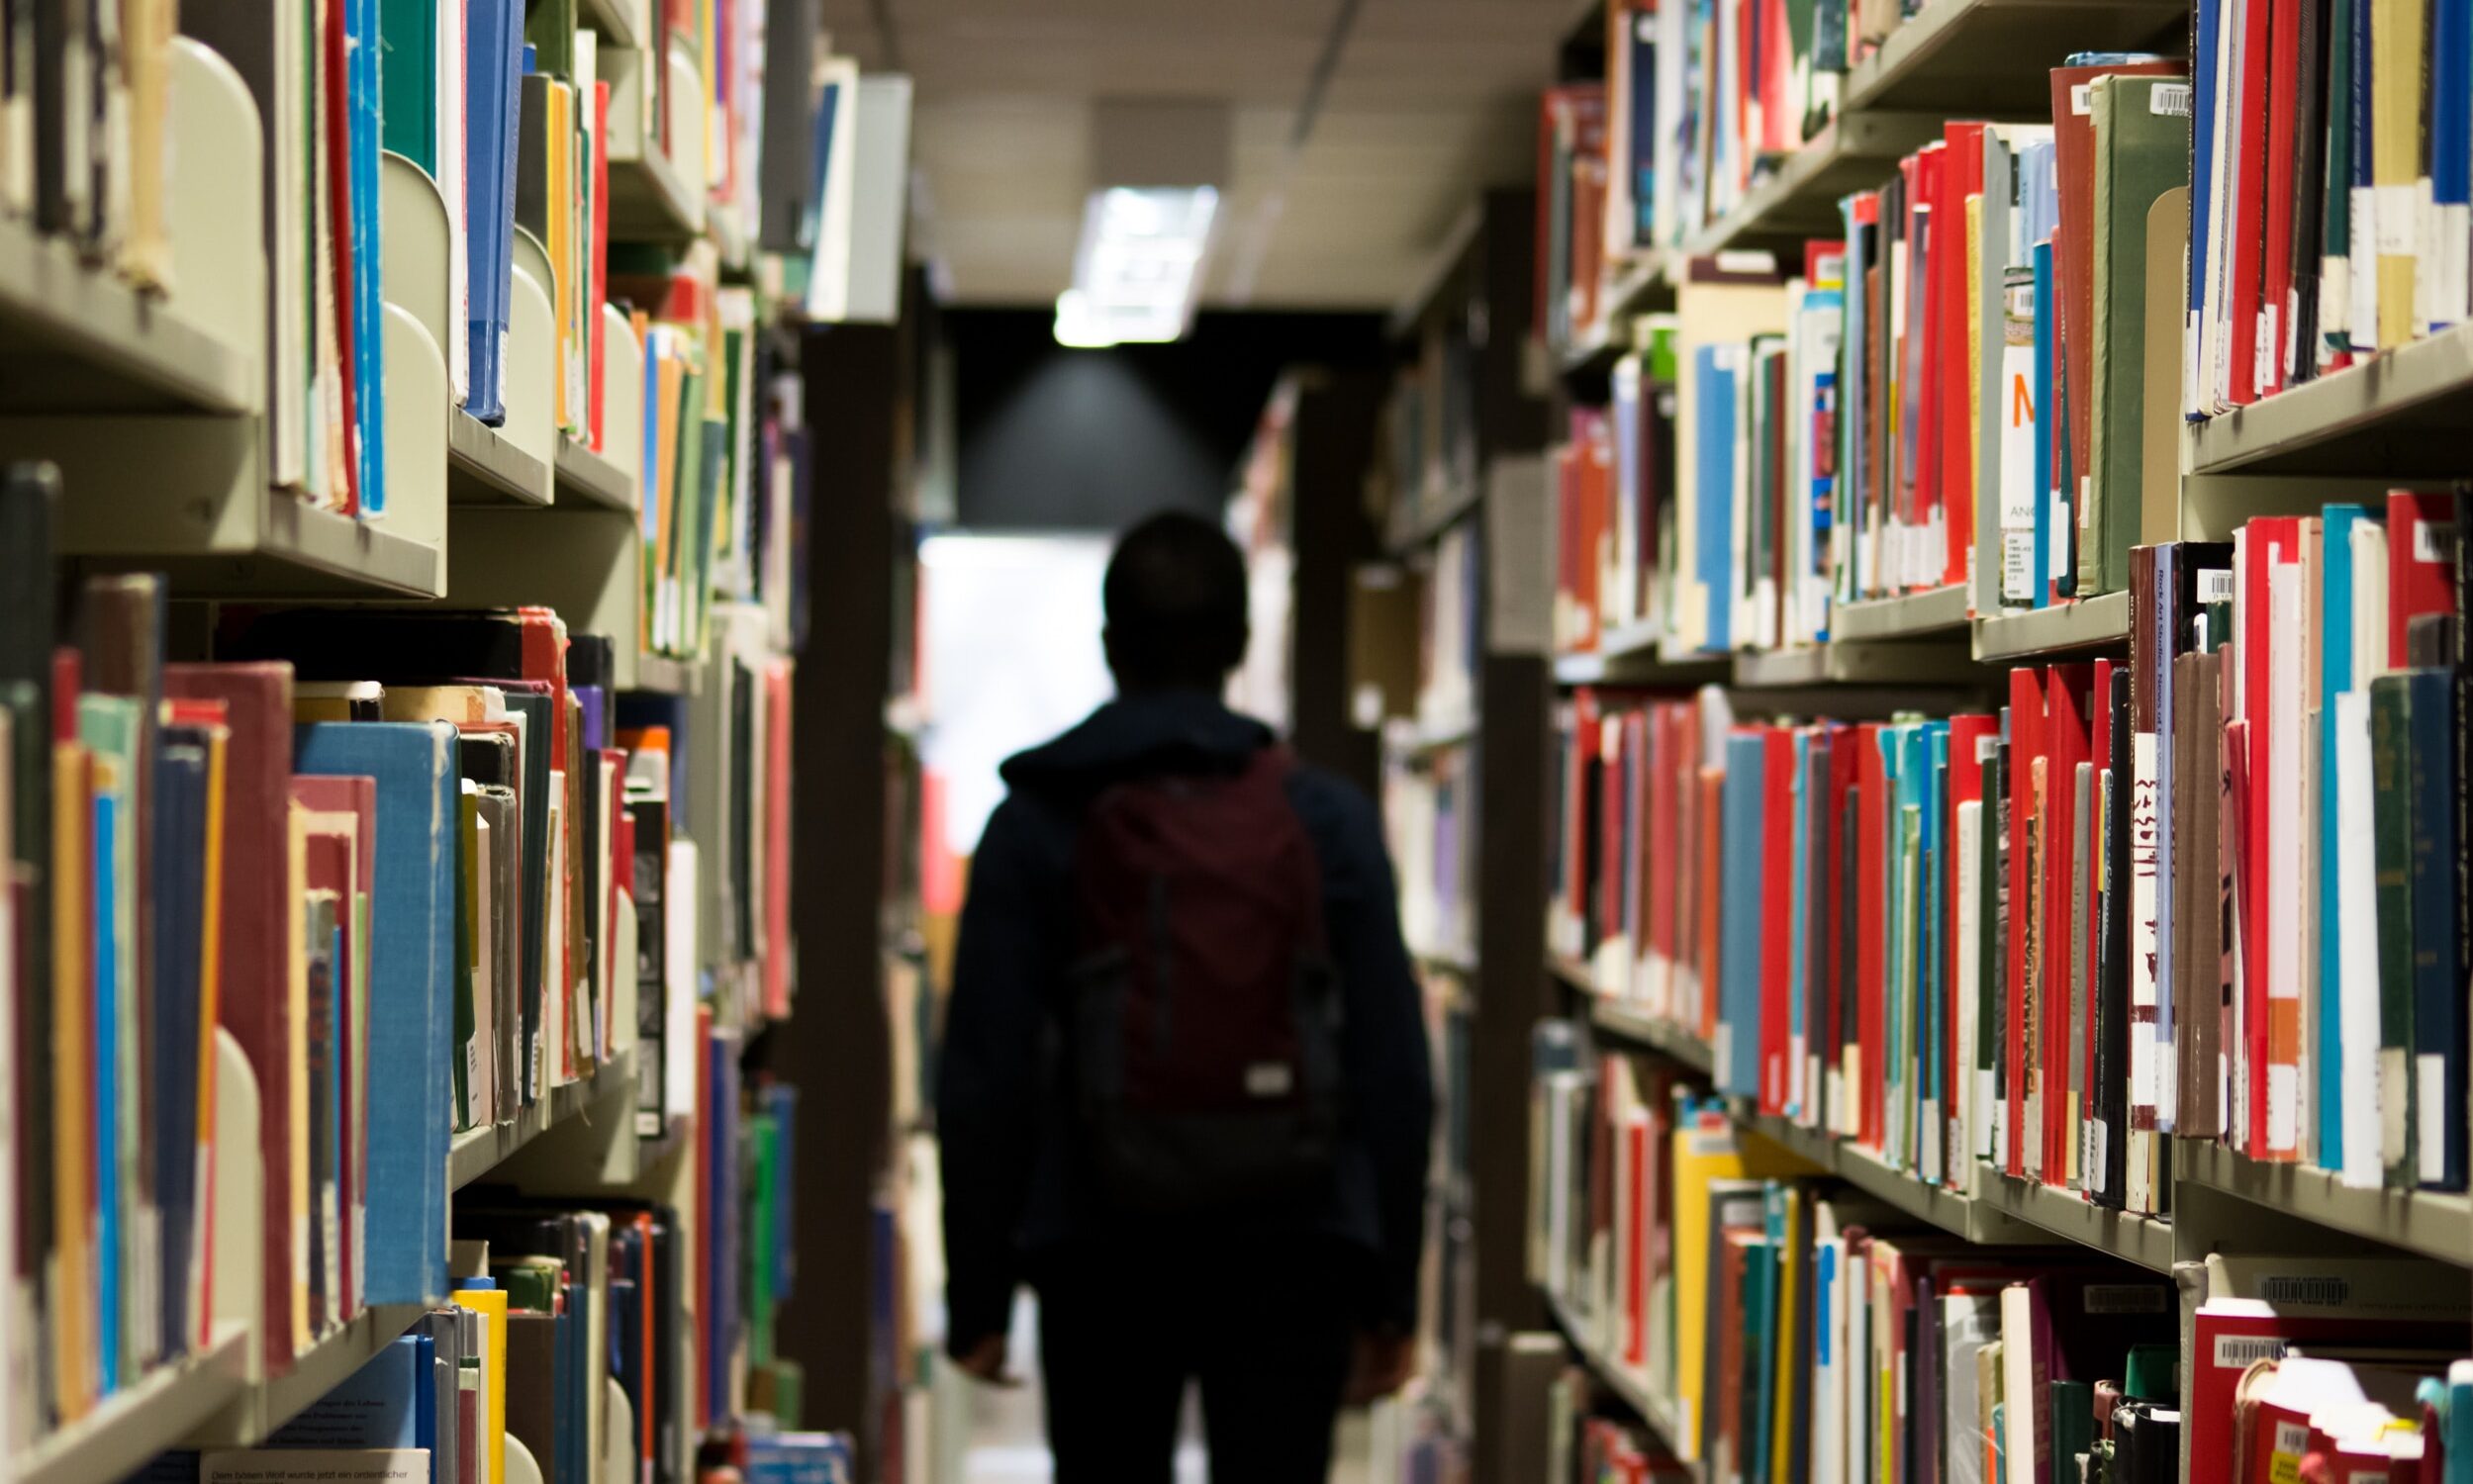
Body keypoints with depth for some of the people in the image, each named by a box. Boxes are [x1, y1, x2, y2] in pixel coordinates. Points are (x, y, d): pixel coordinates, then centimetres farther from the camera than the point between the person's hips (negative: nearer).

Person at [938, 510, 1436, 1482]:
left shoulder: (1037, 825, -1)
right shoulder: (1330, 820, 1)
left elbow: (984, 1077, -3)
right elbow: (1394, 1073, 0)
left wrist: (977, 1294, 4)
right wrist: (1389, 1293, 7)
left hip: (1102, 1259, 0)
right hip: (1291, 1256, 0)